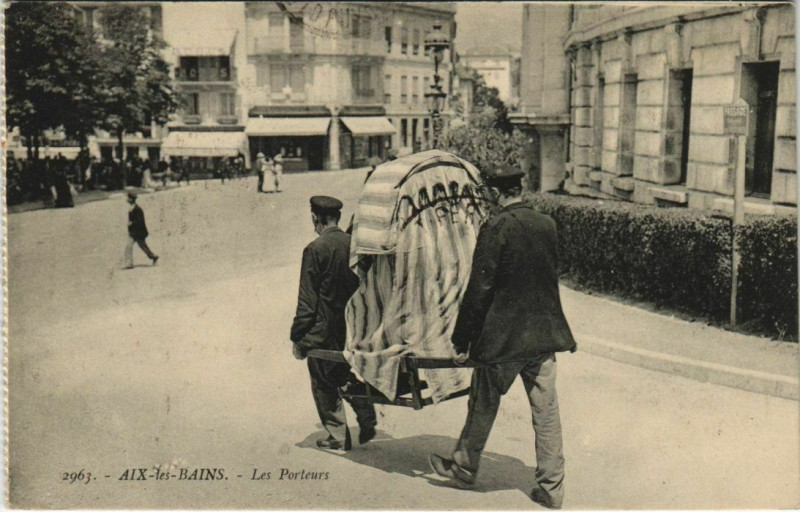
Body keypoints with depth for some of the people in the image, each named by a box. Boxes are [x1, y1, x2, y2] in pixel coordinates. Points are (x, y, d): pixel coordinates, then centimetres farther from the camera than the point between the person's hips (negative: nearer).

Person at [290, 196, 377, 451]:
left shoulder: (315, 250, -16)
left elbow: (307, 300, -15)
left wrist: (297, 337, -7)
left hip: (324, 331, -5)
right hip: (354, 325, 5)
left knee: (324, 384, 9)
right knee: (352, 375, 23)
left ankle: (338, 436, 13)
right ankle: (367, 421, 19)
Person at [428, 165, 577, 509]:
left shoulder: (495, 229, -15)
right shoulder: (548, 226, 3)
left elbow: (479, 289, -14)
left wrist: (462, 341, -8)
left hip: (501, 335, -5)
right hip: (544, 333, 5)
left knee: (482, 406, 13)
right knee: (546, 410, 9)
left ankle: (463, 468, 31)